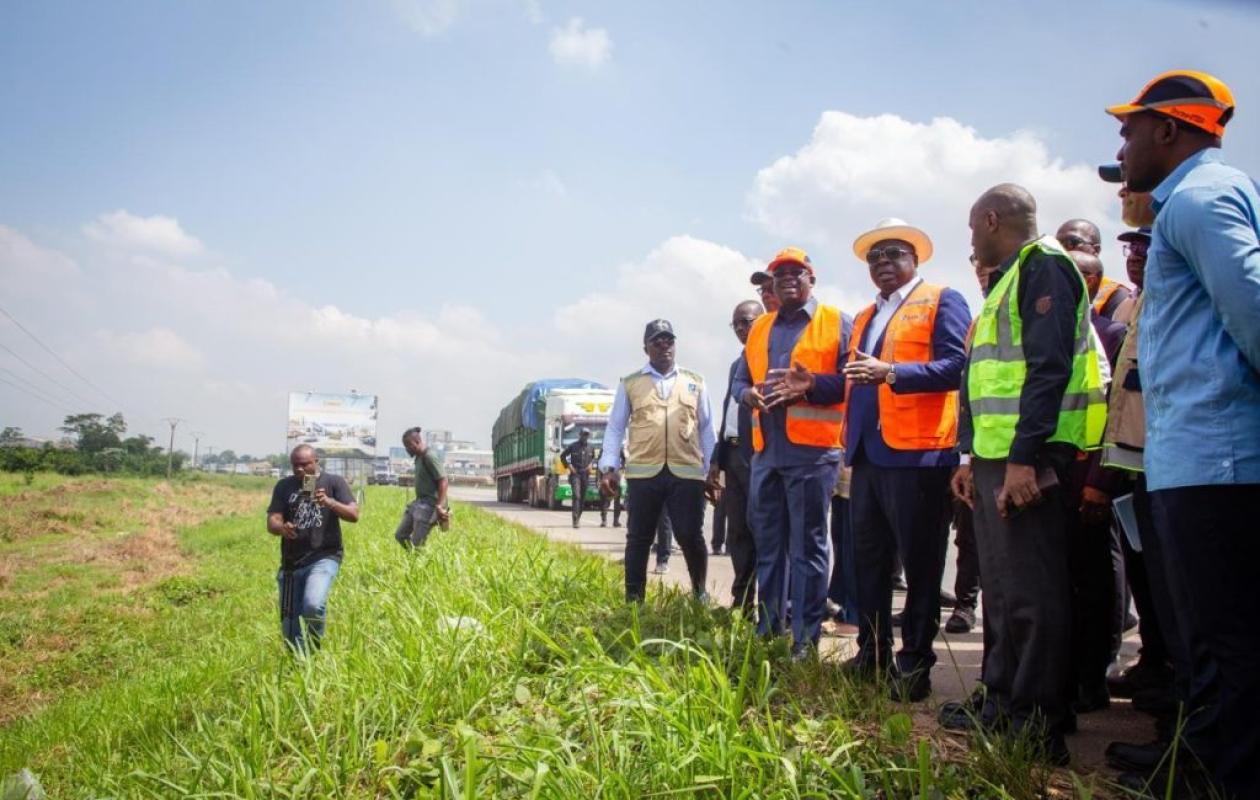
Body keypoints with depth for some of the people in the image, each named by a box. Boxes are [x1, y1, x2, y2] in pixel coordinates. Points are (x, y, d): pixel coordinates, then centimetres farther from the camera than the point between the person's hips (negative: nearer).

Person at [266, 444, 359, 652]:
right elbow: (271, 523, 1)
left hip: (324, 557, -4)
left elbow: (354, 515, -6)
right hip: (291, 562, 4)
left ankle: (314, 652, -4)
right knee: (289, 626, 5)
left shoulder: (334, 482, 3)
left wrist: (329, 502, -24)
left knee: (313, 604, -28)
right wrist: (281, 528, -24)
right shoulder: (284, 486, 9)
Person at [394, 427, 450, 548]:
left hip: (429, 505, -10)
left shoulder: (429, 457, -16)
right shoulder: (418, 457, 13)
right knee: (400, 535, 11)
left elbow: (443, 481, -21)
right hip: (419, 502, 10)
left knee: (417, 544, -8)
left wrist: (440, 506, -26)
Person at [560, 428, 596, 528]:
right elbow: (562, 456, 6)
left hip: (586, 475, 4)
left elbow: (593, 457, 25)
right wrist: (568, 466, -3)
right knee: (576, 496, -17)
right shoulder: (573, 446, -3)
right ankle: (575, 520, -20)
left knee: (583, 498, 8)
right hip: (575, 474, -4)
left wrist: (591, 464, 6)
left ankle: (578, 517, 22)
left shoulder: (591, 447, 7)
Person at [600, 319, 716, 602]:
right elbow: (615, 428, 11)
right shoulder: (630, 384, 11)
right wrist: (609, 466, 0)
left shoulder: (695, 382, 15)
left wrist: (713, 468, 10)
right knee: (638, 538, 4)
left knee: (691, 536, 0)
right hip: (643, 472, 0)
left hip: (687, 472, 0)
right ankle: (633, 600, 13)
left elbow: (706, 428, 16)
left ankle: (700, 592, 20)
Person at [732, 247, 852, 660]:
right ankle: (768, 629, 23)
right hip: (766, 451, 6)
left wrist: (811, 384, -23)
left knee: (808, 545, -1)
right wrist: (748, 393, -4)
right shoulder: (759, 328, 18)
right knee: (767, 544, 12)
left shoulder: (837, 323, 2)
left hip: (812, 451, -6)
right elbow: (740, 379, 18)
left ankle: (806, 639, 6)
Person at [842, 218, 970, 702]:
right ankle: (871, 656, 22)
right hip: (868, 453, 8)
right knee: (868, 560, 12)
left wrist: (890, 372, -24)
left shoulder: (942, 301, 0)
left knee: (919, 563, 0)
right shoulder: (864, 318, 24)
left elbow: (954, 366, -14)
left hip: (918, 453, -7)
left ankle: (915, 666, 8)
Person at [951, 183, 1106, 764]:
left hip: (1026, 460, -10)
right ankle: (1003, 706, 25)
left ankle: (1037, 730, 3)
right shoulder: (1008, 281, 23)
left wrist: (1024, 456, -24)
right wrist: (971, 456, 18)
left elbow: (1050, 365, -19)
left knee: (1030, 595, -5)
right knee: (1002, 590, 14)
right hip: (994, 460, 10)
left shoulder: (1042, 266, -7)